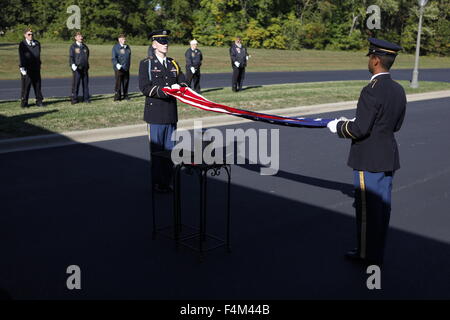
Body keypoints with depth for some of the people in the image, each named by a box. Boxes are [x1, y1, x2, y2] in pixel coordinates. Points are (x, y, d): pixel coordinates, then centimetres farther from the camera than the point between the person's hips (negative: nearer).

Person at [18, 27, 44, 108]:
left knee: (37, 85, 7)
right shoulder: (22, 44, -2)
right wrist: (22, 68, -15)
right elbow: (21, 57, -8)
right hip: (26, 69, -4)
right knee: (26, 86, 0)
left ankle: (39, 101, 15)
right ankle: (24, 102, 7)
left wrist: (39, 65, 13)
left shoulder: (37, 43, 11)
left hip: (36, 68, 4)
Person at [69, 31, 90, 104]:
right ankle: (74, 99, 0)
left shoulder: (85, 46, 16)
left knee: (85, 83, 4)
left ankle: (86, 98, 11)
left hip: (84, 68, 4)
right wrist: (72, 64, -21)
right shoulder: (73, 47, 2)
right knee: (75, 84, -5)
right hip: (76, 68, -4)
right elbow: (71, 57, -5)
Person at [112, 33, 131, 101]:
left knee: (126, 81, 8)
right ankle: (117, 96, 1)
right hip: (119, 68, -6)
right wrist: (117, 64, -25)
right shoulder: (115, 47, -2)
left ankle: (125, 95, 19)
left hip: (126, 68, 6)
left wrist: (128, 65, 22)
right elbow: (114, 58, -9)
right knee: (118, 82, -5)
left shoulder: (127, 47, 17)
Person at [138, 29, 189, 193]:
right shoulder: (146, 64, 1)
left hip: (171, 114, 5)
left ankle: (166, 182, 18)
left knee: (170, 149, 8)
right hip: (155, 115, -5)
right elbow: (145, 88, -10)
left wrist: (179, 87, -12)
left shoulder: (174, 64, 17)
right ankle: (157, 183, 10)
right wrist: (166, 90, -21)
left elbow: (183, 83, 12)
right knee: (156, 150, 0)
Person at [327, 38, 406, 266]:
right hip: (388, 156, 9)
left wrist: (338, 126, -4)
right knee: (382, 206, 16)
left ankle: (368, 254, 17)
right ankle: (377, 253, 29)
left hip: (369, 160, -9)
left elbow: (360, 130, -23)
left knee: (367, 207, 4)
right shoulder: (398, 90, 6)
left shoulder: (372, 91, -21)